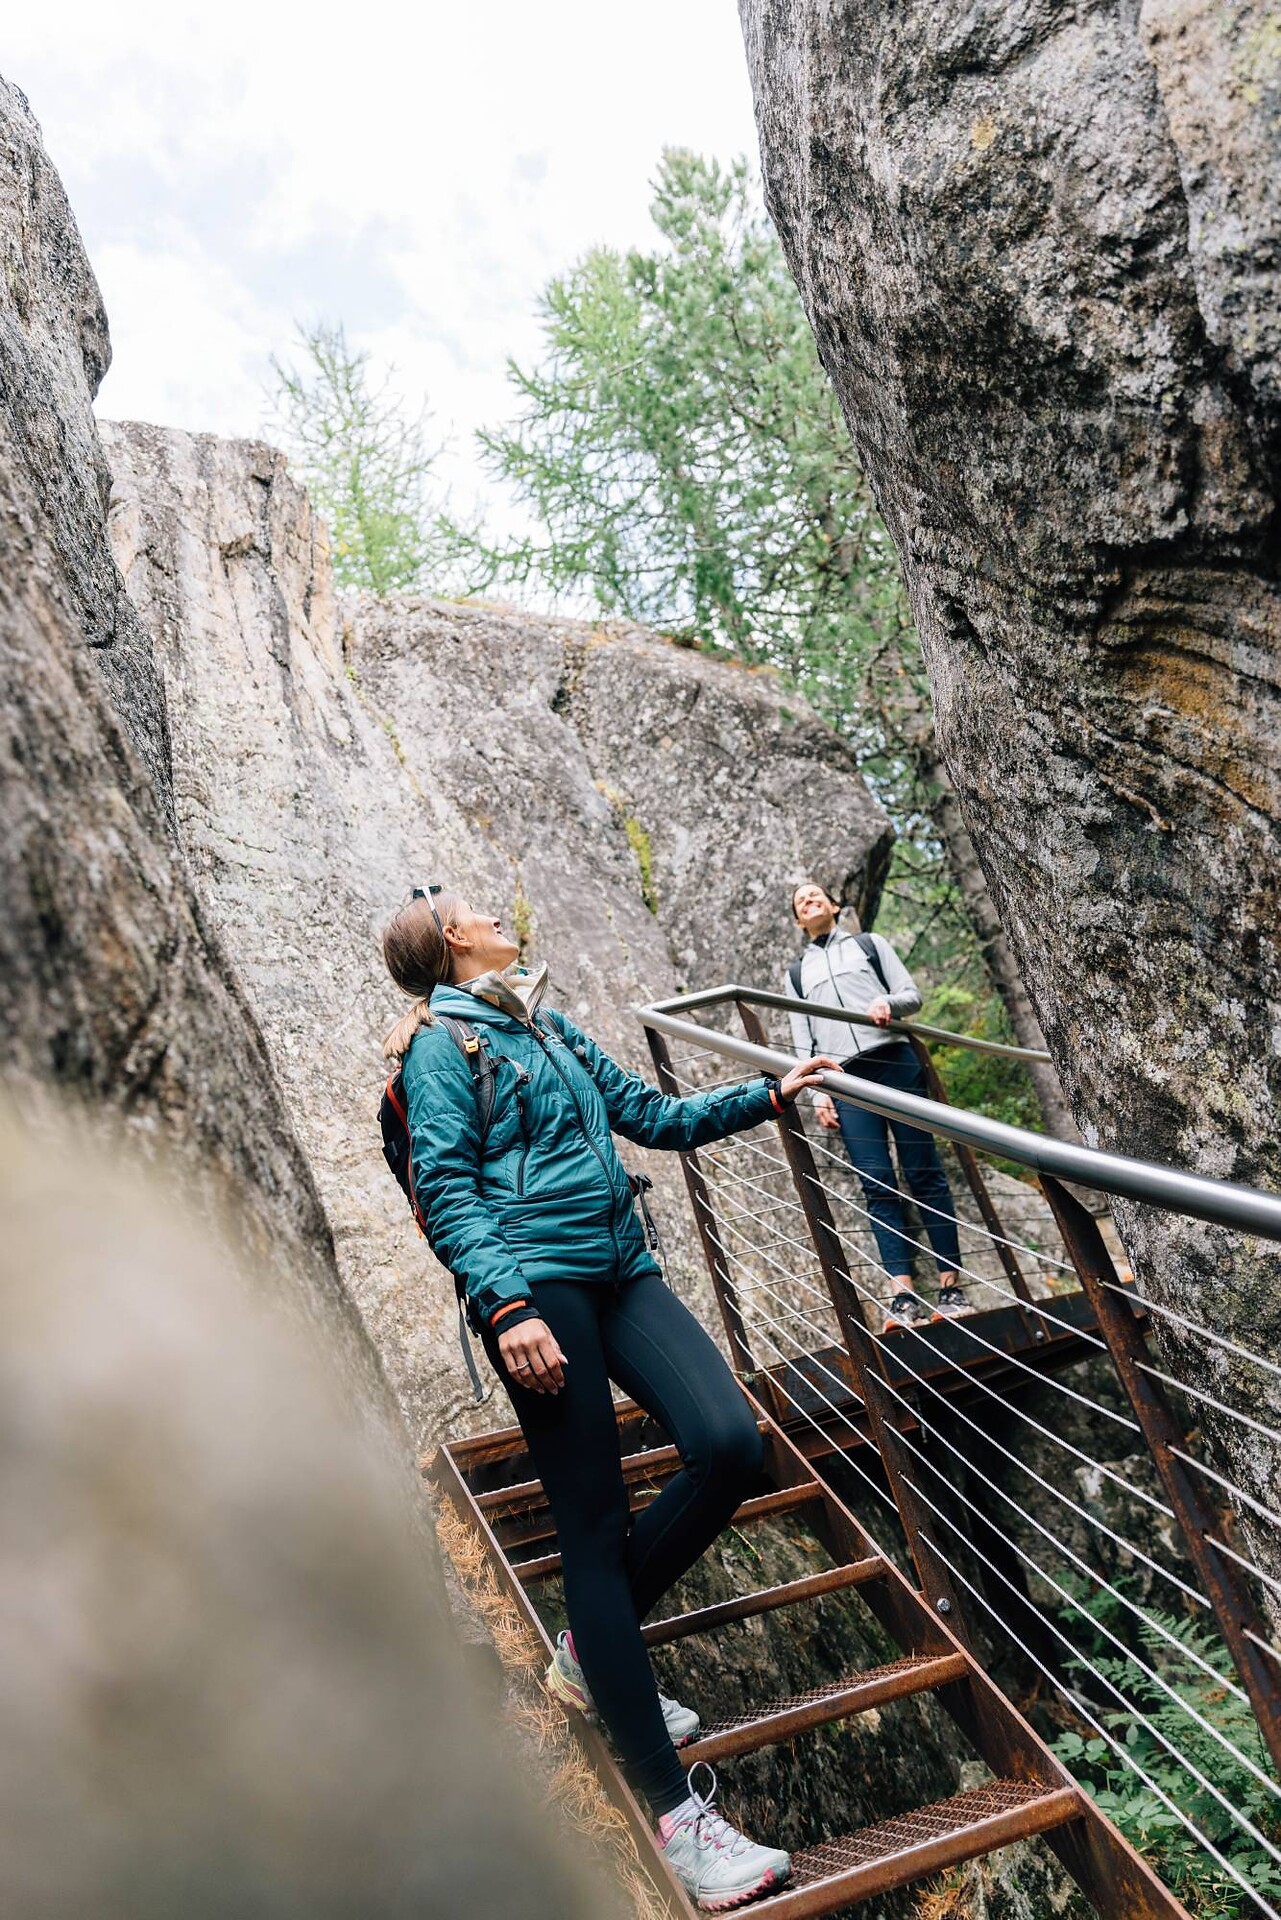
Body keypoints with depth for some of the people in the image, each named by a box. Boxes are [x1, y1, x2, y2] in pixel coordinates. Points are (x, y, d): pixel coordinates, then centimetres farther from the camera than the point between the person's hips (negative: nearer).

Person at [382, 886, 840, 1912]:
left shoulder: (553, 1029, 23)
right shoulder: (443, 1042, 0)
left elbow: (657, 1116, 25)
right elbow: (446, 1192, -9)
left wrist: (768, 1095, 19)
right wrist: (504, 1305, -20)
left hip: (622, 1271, 7)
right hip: (538, 1284, -7)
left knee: (730, 1444, -10)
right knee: (595, 1525, -4)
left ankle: (594, 1652, 14)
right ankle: (677, 1809, 5)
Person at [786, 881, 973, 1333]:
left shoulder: (868, 944, 19)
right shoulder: (797, 973, 23)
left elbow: (913, 995, 11)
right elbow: (803, 1042, 16)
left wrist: (887, 1002, -11)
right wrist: (817, 1093, 3)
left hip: (895, 1063, -1)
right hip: (846, 1079, 1)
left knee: (924, 1173, -5)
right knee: (877, 1184, -8)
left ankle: (951, 1286, -3)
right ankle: (903, 1295, -14)